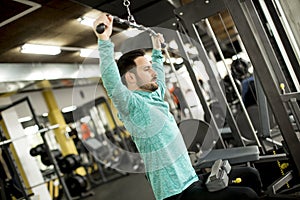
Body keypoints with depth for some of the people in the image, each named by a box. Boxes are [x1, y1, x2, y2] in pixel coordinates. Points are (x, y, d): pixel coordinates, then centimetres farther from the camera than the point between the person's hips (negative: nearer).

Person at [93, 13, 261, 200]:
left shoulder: (155, 97, 12)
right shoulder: (133, 105, -15)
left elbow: (159, 78, 33)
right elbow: (112, 83, -34)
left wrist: (157, 51, 39)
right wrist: (104, 39, -42)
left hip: (191, 180, 10)